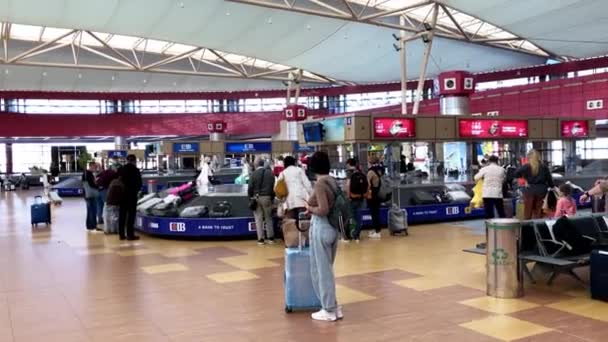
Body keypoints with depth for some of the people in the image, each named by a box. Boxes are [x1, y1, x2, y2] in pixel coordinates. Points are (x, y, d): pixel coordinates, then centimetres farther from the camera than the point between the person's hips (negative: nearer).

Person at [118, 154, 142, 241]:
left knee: (122, 214, 10)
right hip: (132, 194, -5)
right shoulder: (135, 170, -8)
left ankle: (121, 234, 13)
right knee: (131, 214, -3)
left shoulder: (122, 169, 7)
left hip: (122, 194, 5)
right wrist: (137, 189, 12)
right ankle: (130, 234, -5)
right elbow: (139, 182, -6)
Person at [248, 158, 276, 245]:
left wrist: (251, 197, 6)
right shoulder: (270, 173, 1)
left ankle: (260, 239, 5)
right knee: (268, 218, 12)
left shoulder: (254, 174, -7)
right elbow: (274, 186, 1)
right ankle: (270, 238, 14)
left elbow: (250, 187, -8)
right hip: (267, 197, 2)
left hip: (256, 198, -2)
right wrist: (272, 197, 10)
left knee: (258, 219, 5)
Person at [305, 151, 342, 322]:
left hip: (321, 228, -9)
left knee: (321, 270, 4)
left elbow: (323, 210, -23)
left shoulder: (320, 183, -17)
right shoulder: (332, 181, 7)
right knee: (327, 269, 19)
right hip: (333, 227, 9)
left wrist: (309, 208, -5)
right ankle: (334, 307, 25)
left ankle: (329, 310, 13)